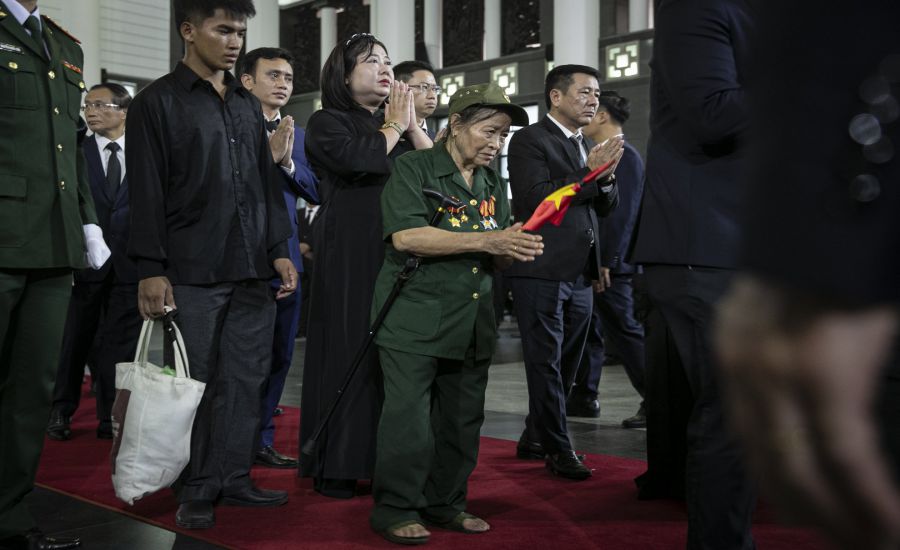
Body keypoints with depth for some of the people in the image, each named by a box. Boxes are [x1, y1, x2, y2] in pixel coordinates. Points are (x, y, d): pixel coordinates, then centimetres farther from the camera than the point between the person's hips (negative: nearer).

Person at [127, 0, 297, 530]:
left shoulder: (249, 105, 16)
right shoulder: (158, 102, 0)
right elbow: (147, 191, -5)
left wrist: (280, 251, 9)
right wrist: (151, 270, -11)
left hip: (253, 270, 5)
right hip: (193, 273, -5)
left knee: (246, 380, 6)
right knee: (196, 383, 2)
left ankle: (234, 477, 17)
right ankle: (197, 490, 13)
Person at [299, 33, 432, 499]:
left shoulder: (395, 125, 18)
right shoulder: (327, 122, 1)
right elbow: (359, 159, -19)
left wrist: (411, 125, 0)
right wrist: (394, 126, -3)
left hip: (396, 256, 5)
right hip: (348, 258, -5)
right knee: (346, 354, -3)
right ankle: (335, 467, 6)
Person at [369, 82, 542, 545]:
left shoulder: (493, 186, 16)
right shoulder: (414, 169, -4)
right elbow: (406, 236, -19)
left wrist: (514, 247, -7)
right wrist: (485, 241, -20)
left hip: (472, 324, 6)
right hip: (414, 320, -6)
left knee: (463, 418, 9)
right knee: (409, 418, -6)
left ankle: (445, 503, 25)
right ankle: (396, 509, 9)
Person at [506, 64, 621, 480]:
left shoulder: (588, 147, 17)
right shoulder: (530, 140, -7)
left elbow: (606, 207, 16)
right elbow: (535, 199, -18)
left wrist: (606, 177, -5)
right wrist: (589, 173, -18)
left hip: (580, 274, 8)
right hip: (542, 272, -8)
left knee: (565, 364, 15)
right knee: (546, 363, 0)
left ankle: (534, 439, 29)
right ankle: (558, 448, 9)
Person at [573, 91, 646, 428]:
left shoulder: (625, 156, -11)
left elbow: (624, 213, -18)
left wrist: (608, 261, -21)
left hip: (611, 265, -9)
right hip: (592, 262, 9)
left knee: (626, 332, -5)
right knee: (589, 330, 13)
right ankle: (583, 397, 21)